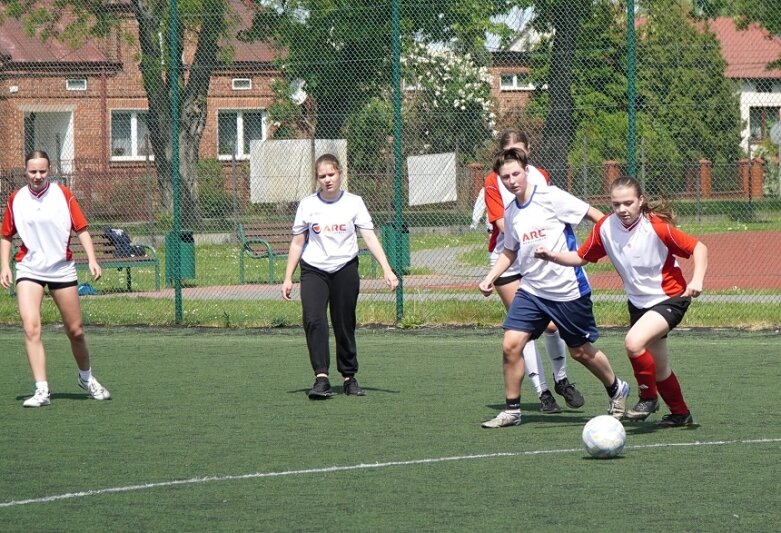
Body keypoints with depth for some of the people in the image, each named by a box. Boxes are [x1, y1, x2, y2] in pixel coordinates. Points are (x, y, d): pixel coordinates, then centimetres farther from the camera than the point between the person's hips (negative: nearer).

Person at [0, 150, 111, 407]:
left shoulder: (63, 195, -2)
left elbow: (81, 229, -1)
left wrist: (92, 259, -13)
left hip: (62, 268, 0)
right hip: (29, 270, 0)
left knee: (75, 331, 7)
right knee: (31, 328, -17)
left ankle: (86, 377, 33)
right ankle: (42, 390, -15)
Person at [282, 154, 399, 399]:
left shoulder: (353, 202, 0)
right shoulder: (307, 205, 3)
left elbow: (370, 237, -5)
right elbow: (297, 243, 9)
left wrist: (387, 270, -14)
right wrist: (287, 278, 6)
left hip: (345, 268, 0)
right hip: (313, 270, 0)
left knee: (345, 325, 5)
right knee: (314, 320, -19)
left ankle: (349, 377, 20)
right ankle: (321, 378, -22)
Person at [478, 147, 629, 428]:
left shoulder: (550, 197, -12)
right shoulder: (510, 213, 6)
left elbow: (594, 215, -10)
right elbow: (510, 252, 22)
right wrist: (490, 278, 9)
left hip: (568, 290, -5)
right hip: (531, 289, 5)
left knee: (580, 351, 8)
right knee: (510, 345, -11)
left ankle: (616, 389, 36)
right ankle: (511, 410, 3)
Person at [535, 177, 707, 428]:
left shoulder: (657, 227, -23)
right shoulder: (605, 228, -9)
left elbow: (698, 247, -18)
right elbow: (581, 257, 2)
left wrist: (697, 280, -32)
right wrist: (553, 256, -15)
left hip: (669, 298, -6)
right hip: (638, 302, 6)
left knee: (634, 342, -28)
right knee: (658, 368, 15)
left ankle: (648, 397, -5)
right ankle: (680, 414, 37)